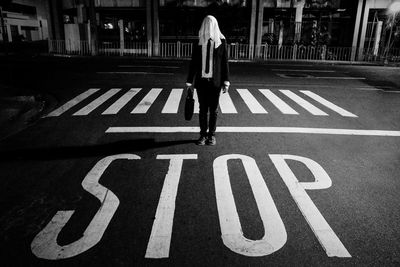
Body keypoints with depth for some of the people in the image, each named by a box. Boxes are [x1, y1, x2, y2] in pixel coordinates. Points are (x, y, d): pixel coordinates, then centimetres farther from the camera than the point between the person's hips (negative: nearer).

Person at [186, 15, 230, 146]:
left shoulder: (221, 41, 0)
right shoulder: (198, 42, 2)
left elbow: (225, 63, 0)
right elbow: (193, 63, 4)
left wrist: (226, 81, -4)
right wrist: (189, 81, 3)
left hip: (215, 81, -1)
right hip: (201, 81, 1)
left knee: (213, 110, 8)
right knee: (203, 109, 7)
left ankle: (211, 135, 21)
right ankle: (203, 134, 19)